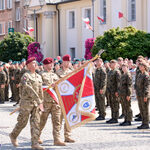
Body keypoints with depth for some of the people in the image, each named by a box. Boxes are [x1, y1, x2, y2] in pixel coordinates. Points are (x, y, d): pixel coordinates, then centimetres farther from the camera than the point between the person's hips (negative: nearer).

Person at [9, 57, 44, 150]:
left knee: (36, 123, -2)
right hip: (26, 103, -6)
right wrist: (39, 101, -24)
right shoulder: (25, 76, -10)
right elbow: (29, 90, -20)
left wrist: (41, 103, 14)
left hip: (36, 104, 6)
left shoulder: (39, 77, 13)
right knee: (22, 122, 4)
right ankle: (13, 135, 29)